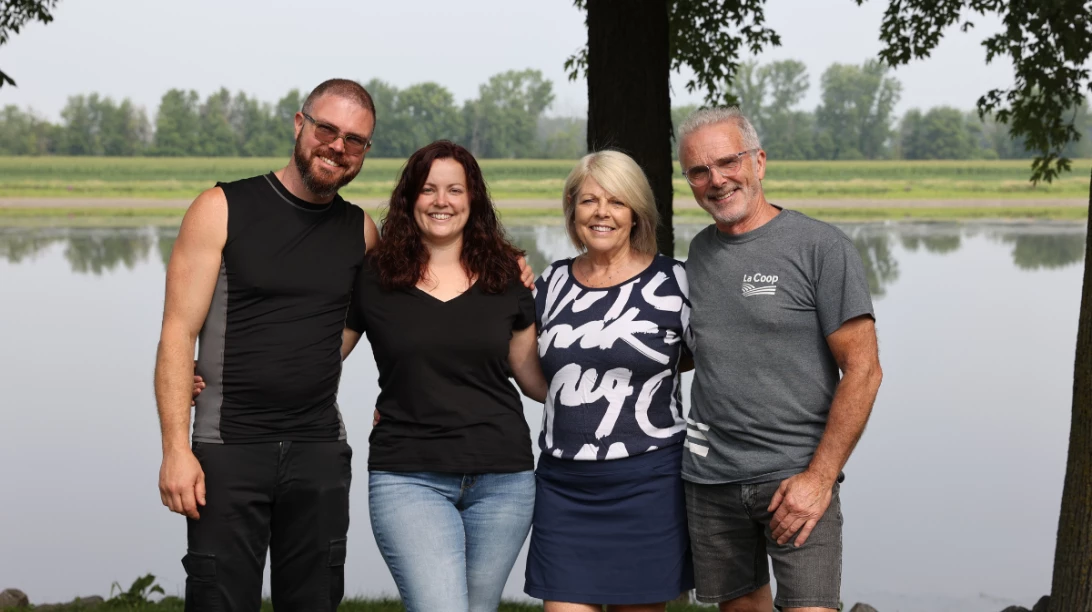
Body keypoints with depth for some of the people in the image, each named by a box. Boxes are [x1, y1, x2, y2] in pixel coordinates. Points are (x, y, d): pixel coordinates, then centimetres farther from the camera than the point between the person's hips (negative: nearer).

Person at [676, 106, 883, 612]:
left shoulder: (822, 247, -7)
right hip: (710, 476, 5)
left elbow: (862, 371, -9)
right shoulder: (699, 251, 10)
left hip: (797, 475, -5)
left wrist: (820, 476, -14)